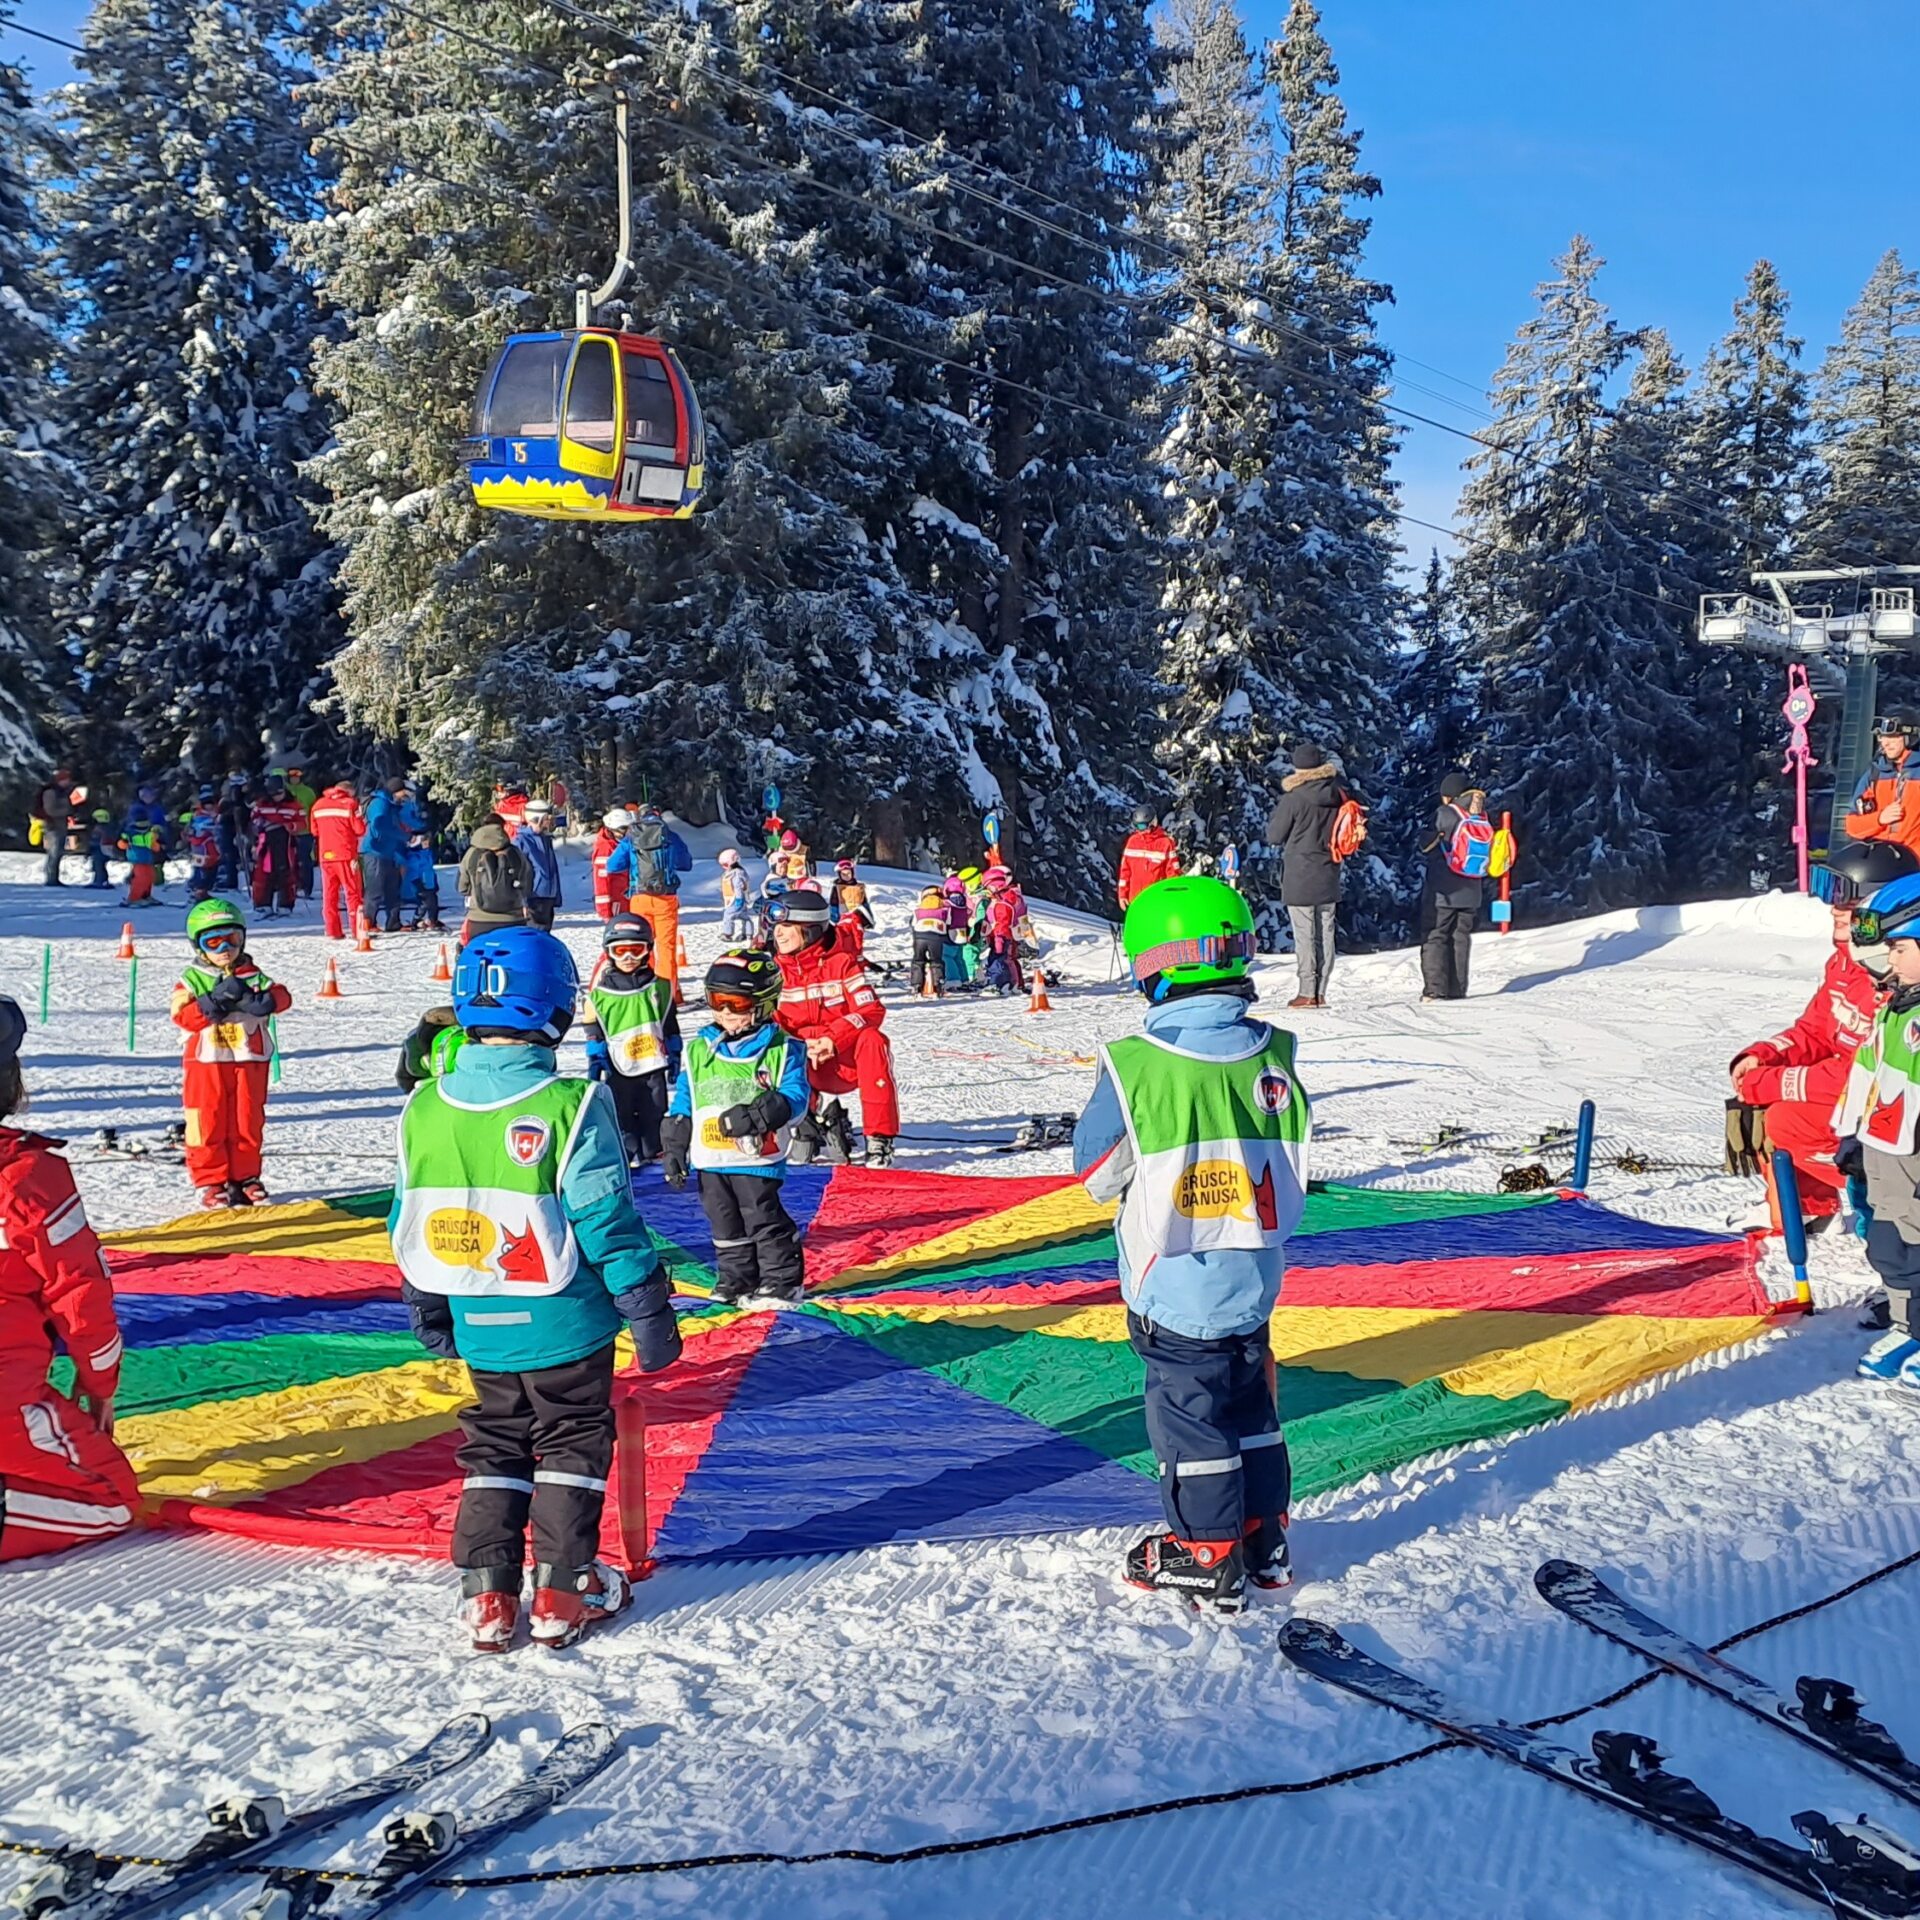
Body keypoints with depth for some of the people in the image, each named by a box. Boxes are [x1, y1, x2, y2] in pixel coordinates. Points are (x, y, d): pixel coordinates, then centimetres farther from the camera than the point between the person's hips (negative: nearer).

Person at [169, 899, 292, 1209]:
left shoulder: (252, 974, 8)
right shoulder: (191, 979, 1)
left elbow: (281, 996, -5)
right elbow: (182, 1015, -12)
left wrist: (259, 1000, -25)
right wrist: (215, 1001, -23)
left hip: (249, 1061, 2)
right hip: (206, 1062, -2)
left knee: (248, 1122, 7)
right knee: (209, 1124, 0)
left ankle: (244, 1177, 17)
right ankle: (210, 1180, 8)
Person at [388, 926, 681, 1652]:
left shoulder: (423, 1108, -2)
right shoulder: (570, 1107, -19)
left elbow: (407, 1222, 7)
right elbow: (607, 1222, -17)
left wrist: (425, 1308, 20)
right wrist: (649, 1312, -7)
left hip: (477, 1326, 4)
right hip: (563, 1323, -4)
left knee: (494, 1445, 18)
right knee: (573, 1443, 12)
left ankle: (485, 1597, 17)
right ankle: (563, 1593, 15)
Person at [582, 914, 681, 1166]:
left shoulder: (659, 987, 1)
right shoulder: (600, 991, -6)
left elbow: (670, 1024, 9)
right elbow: (593, 1031, 1)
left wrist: (673, 1055, 8)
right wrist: (595, 1060, -2)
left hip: (654, 1063, 2)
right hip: (619, 1067, -2)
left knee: (654, 1111, 11)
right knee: (620, 1113, 5)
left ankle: (653, 1149, 25)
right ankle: (628, 1152, 17)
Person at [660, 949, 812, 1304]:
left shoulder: (783, 1049, -5)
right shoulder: (697, 1051, 7)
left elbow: (795, 1097, -10)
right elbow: (681, 1107, 11)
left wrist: (758, 1114, -26)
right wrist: (673, 1150, 6)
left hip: (758, 1158, -5)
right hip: (710, 1160, 5)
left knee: (766, 1221, 0)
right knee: (726, 1226, 14)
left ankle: (781, 1280, 13)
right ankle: (735, 1278, 28)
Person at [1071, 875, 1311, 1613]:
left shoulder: (1134, 1066, -20)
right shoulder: (1273, 1055, -4)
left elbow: (1097, 1172, -8)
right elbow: (1292, 1163, 7)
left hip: (1174, 1289, -5)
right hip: (1255, 1279, 5)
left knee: (1192, 1420, 8)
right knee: (1250, 1410, 19)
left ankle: (1208, 1562, 18)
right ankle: (1265, 1544, 31)